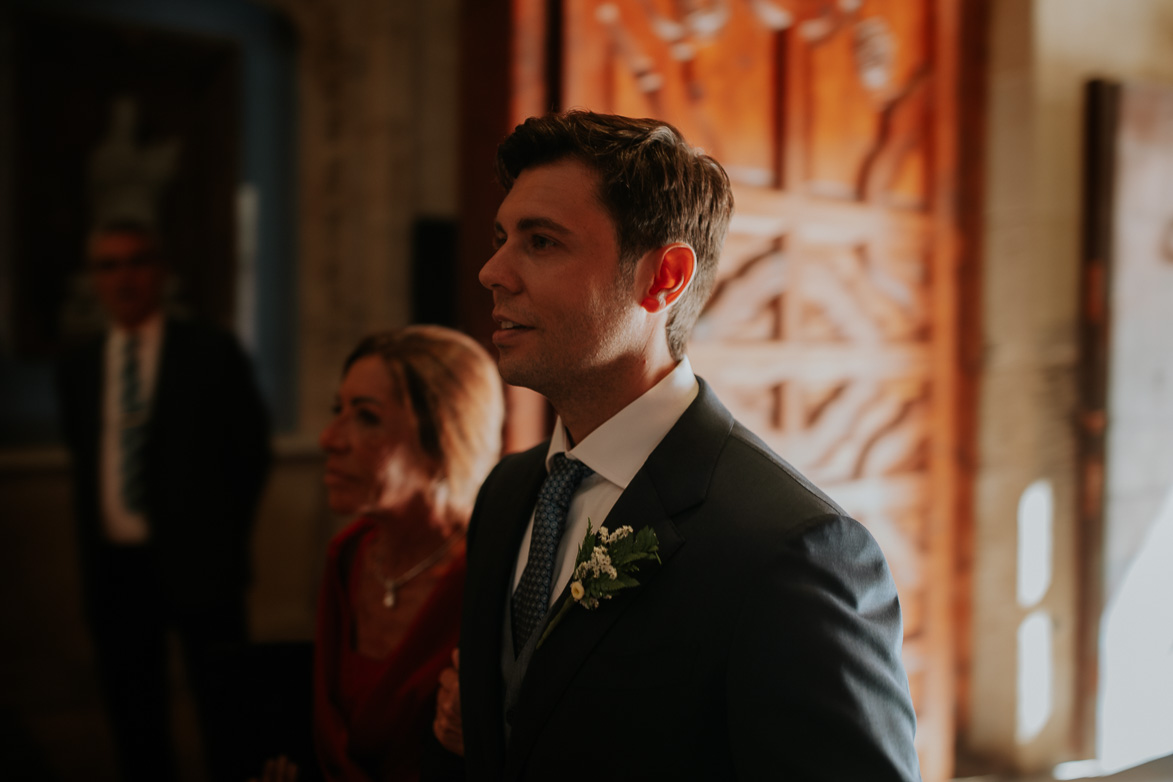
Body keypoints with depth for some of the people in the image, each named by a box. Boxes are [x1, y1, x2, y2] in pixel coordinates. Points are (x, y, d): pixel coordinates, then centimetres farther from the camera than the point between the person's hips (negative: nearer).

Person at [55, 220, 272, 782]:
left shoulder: (212, 353, -1)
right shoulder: (77, 368, 10)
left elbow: (251, 451, 2)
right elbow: (83, 459, 15)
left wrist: (221, 538, -1)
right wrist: (93, 542, 5)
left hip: (196, 565, -3)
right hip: (113, 564, 4)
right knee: (134, 723, 11)